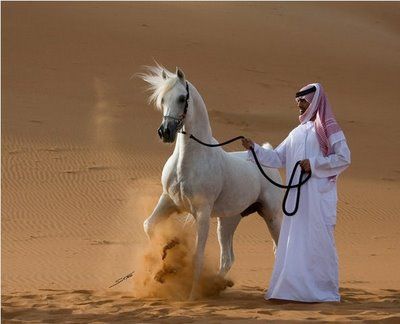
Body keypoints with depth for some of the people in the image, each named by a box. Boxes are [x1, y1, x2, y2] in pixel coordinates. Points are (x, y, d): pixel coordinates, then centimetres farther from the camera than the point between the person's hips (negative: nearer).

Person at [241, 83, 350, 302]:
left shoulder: (328, 129, -3)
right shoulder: (297, 133, 18)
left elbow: (344, 158, -10)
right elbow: (277, 158, 17)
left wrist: (314, 164, -15)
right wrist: (254, 149, 5)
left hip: (319, 196, -7)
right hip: (297, 196, 7)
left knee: (318, 241, -6)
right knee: (293, 241, 7)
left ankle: (325, 290, 1)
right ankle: (295, 287, 12)